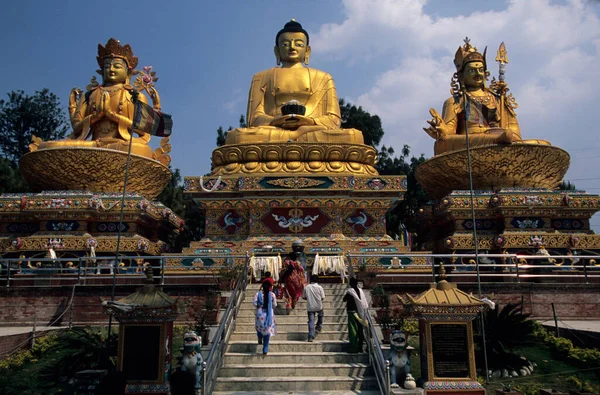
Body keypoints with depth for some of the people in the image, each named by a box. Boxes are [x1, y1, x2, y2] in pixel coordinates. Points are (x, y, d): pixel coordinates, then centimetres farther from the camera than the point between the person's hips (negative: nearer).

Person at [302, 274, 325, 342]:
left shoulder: (306, 287, -2)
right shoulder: (319, 287, -8)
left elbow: (303, 297, 4)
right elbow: (322, 297, -5)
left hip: (310, 307, 1)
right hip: (318, 306, -1)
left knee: (311, 321, 2)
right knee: (320, 316, 30)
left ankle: (311, 337, -3)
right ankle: (318, 328, 28)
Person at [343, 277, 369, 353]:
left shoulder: (350, 291, -12)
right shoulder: (360, 290, 4)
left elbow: (344, 299, 1)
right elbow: (365, 303, 7)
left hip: (352, 312, -6)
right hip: (360, 312, 6)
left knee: (353, 330, -1)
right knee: (360, 329, 11)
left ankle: (354, 347, -1)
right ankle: (360, 347, 17)